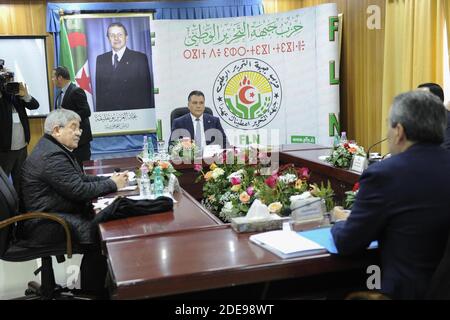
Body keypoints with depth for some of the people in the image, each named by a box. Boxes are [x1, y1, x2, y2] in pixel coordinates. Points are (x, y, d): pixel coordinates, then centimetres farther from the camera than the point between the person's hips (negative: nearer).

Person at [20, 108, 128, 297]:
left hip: (50, 214, 10)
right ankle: (92, 291, -2)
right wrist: (112, 184, -11)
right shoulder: (52, 155, -21)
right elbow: (79, 190, -24)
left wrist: (109, 179, 3)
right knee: (98, 233, -18)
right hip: (44, 225, -10)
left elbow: (79, 179, 16)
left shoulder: (54, 148, 13)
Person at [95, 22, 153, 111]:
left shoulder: (140, 58, 0)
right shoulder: (101, 59, 11)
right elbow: (99, 90, 11)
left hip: (133, 112, -3)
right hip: (107, 113, 3)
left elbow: (146, 90, -3)